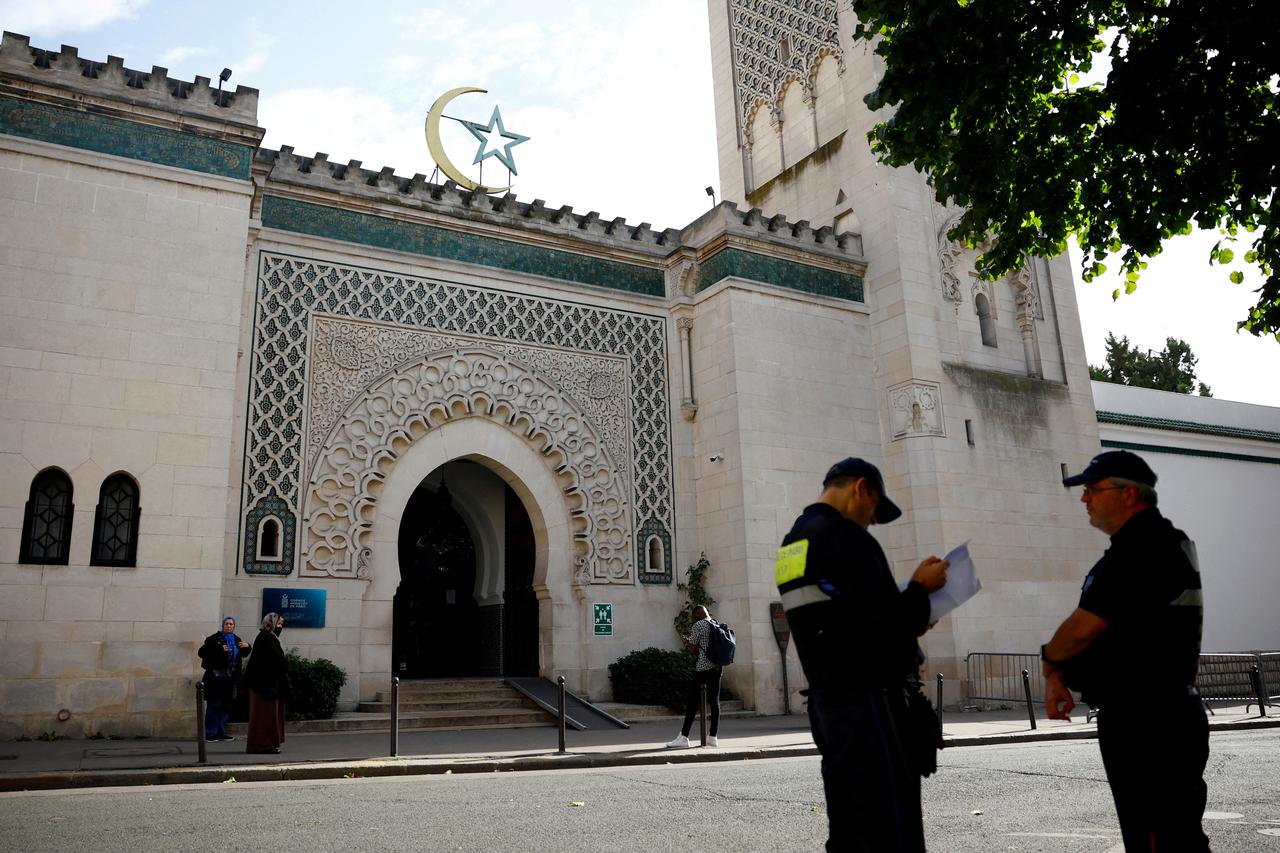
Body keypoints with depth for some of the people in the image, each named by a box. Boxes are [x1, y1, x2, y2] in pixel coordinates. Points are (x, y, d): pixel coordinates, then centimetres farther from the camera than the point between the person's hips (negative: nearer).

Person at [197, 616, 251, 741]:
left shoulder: (236, 639, 12)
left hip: (229, 679, 6)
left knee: (226, 706, 10)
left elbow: (243, 654, 25)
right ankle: (210, 733, 2)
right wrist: (219, 649, -21)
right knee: (213, 705, -5)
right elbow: (202, 652, -13)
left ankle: (221, 733, 17)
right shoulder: (215, 638, -5)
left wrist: (247, 647, 3)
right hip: (215, 678, -6)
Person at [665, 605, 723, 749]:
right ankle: (713, 737, 6)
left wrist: (687, 642, 11)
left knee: (692, 701, -1)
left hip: (702, 668, -6)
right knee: (714, 700, 6)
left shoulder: (698, 626, -7)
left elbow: (693, 651, -9)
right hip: (717, 667, 6)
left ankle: (684, 737, 2)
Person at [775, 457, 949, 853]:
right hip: (867, 703, -9)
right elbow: (884, 628, -21)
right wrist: (920, 588, -4)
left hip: (827, 702, 10)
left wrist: (905, 617, 18)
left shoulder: (791, 545, 14)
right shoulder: (845, 537, -15)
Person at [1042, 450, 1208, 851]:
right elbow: (1107, 634, 17)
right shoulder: (1163, 541, 15)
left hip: (1148, 723, -11)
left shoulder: (1141, 548, -20)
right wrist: (1059, 671, 7)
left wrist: (1050, 661, -2)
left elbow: (1083, 627, -22)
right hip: (1164, 713, 11)